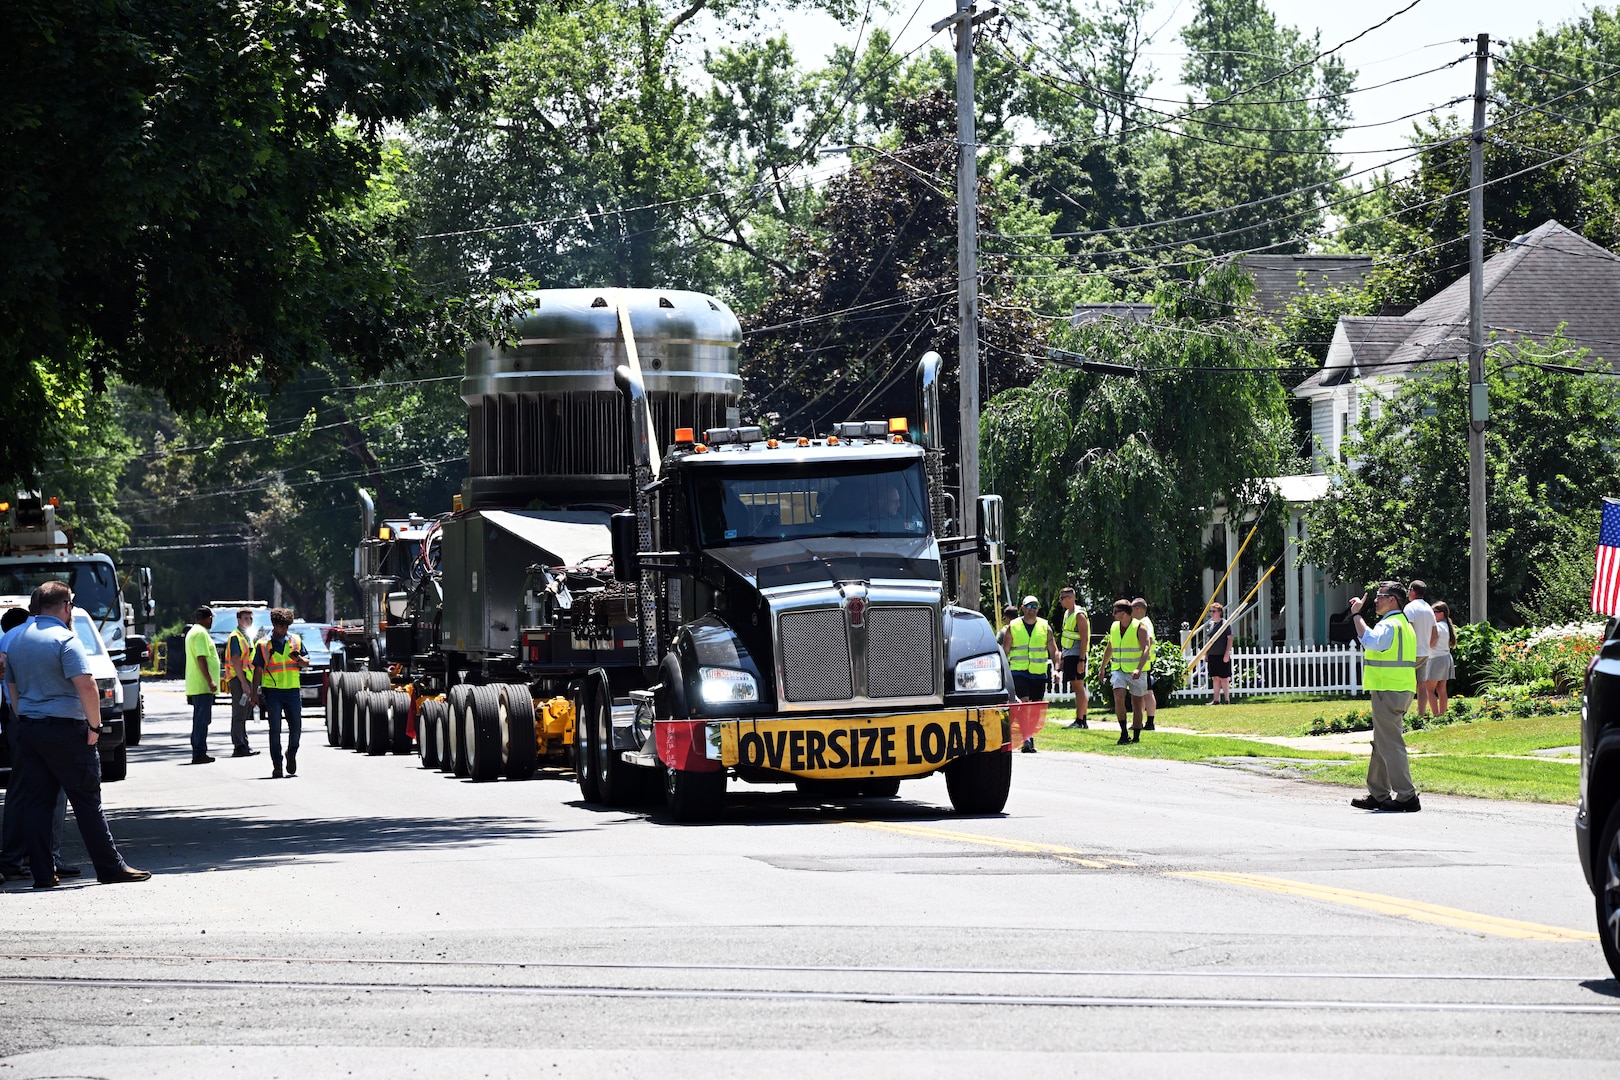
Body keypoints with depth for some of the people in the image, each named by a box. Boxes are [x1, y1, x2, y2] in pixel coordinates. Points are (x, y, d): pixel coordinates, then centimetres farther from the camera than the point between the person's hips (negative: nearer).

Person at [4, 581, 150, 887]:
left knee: (35, 802, 6)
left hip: (28, 729, 7)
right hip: (65, 729, -7)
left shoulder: (16, 640, 12)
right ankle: (110, 867, 2)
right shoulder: (65, 639, -12)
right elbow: (86, 686, -20)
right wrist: (95, 725, -11)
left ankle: (42, 873, 4)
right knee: (86, 801, -2)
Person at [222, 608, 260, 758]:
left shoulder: (247, 636, 20)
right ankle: (239, 747, -13)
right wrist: (243, 683, -24)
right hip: (238, 679, -10)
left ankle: (244, 745, 19)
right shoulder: (235, 637, -10)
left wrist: (251, 685, 22)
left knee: (244, 715, 14)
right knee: (239, 715, -11)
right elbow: (236, 661, -18)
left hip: (246, 680, 10)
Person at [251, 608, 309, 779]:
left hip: (292, 690, 2)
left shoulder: (296, 641, 9)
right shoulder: (264, 644, 2)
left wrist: (298, 658, -13)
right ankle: (276, 766, 1)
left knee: (296, 728, 2)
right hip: (272, 690, -2)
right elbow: (258, 669, 4)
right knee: (275, 730, -3)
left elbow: (306, 664, 11)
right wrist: (255, 693, 0)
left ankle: (291, 754, 29)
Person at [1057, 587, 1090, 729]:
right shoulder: (1067, 613, 16)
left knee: (1079, 687, -9)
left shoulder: (1079, 615, -12)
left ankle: (1080, 721, -11)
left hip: (1076, 655, -9)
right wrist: (1062, 658, 21)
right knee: (1076, 688, 10)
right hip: (1068, 655, 9)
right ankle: (1082, 720, 12)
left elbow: (1084, 639, -18)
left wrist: (1081, 660, -23)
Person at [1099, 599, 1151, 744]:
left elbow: (1145, 650, -16)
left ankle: (1136, 736, 14)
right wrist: (1102, 668, 23)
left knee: (1136, 703, 3)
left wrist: (1139, 669, -29)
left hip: (1135, 672, -3)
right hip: (1118, 670, 3)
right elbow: (1109, 649, 22)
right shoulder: (1114, 627, 9)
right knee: (1118, 698, -17)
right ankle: (1124, 733, -9)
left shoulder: (1139, 628, -8)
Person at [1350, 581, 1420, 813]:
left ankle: (1406, 796, -12)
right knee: (1381, 745, 18)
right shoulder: (1404, 624, 20)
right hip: (1400, 691, 11)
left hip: (1388, 692, -11)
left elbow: (1370, 640, -33)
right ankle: (1378, 795, 24)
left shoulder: (1390, 625, -15)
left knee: (1390, 745, -10)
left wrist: (1357, 615, -24)